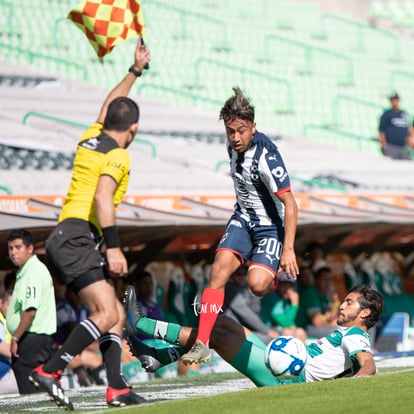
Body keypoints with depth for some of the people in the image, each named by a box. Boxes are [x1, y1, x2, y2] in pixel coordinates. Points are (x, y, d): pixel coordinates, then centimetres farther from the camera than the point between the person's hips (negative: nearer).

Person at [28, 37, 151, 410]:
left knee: (116, 314, 7)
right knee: (106, 314, -20)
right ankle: (49, 371, -26)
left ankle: (117, 388, 0)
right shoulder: (117, 156, -8)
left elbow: (111, 103, 36)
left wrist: (135, 70, 47)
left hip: (65, 240, 10)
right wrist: (114, 248, -26)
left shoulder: (90, 138, 17)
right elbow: (102, 198, -22)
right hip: (76, 238, -10)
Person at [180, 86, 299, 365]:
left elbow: (290, 204, -25)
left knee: (257, 283, -24)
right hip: (243, 219, 6)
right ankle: (202, 344, -20)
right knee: (220, 268, -18)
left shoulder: (266, 156, -26)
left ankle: (276, 278, 15)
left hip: (271, 224, -6)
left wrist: (288, 249, -30)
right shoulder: (233, 146, -3)